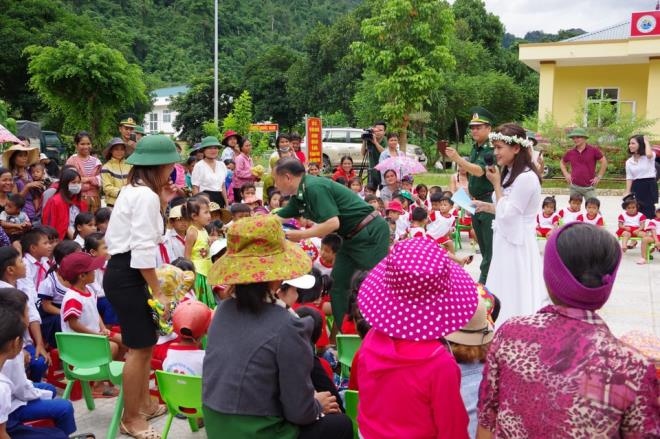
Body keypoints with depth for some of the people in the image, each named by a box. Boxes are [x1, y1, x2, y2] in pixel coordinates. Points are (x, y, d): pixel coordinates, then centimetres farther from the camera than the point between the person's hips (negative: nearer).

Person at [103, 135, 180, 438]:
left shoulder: (133, 191, 15)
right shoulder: (146, 196, -17)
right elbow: (144, 250, -22)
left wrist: (161, 198, 17)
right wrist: (158, 292, -19)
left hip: (123, 271, 11)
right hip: (127, 275, -11)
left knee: (144, 343, 18)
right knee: (139, 347, -4)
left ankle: (144, 404, 31)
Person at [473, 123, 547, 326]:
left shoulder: (526, 178, -21)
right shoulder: (510, 174, 10)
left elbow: (507, 214, -20)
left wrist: (496, 185, -13)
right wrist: (486, 206, 8)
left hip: (517, 245, -10)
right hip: (507, 242, 10)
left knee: (516, 300, 0)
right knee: (505, 298, 16)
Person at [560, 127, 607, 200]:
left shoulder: (593, 150, -3)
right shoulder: (570, 153, 5)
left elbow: (604, 162, 3)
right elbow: (562, 163, 22)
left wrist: (599, 177, -1)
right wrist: (566, 174, 8)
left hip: (589, 187, -3)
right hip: (574, 187, 3)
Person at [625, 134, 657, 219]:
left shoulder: (650, 157, -3)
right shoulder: (629, 161, 9)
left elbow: (649, 154, -29)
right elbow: (629, 178, 6)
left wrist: (646, 142, -12)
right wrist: (627, 193, -5)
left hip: (649, 186, -4)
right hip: (636, 187, 4)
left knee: (649, 213, -4)